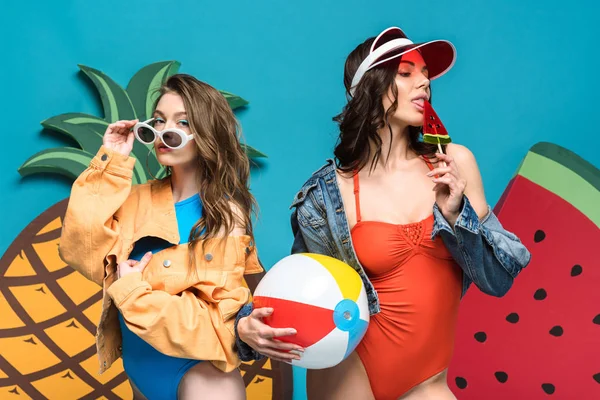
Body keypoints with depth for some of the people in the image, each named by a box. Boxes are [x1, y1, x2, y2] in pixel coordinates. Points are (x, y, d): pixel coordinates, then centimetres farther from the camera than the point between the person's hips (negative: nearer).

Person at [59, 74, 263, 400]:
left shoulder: (226, 213, -14)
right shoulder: (139, 199, 1)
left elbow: (214, 323, -18)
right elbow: (82, 252, -15)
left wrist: (131, 290, -18)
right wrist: (111, 164, -13)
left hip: (196, 368, -5)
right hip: (138, 364, 6)